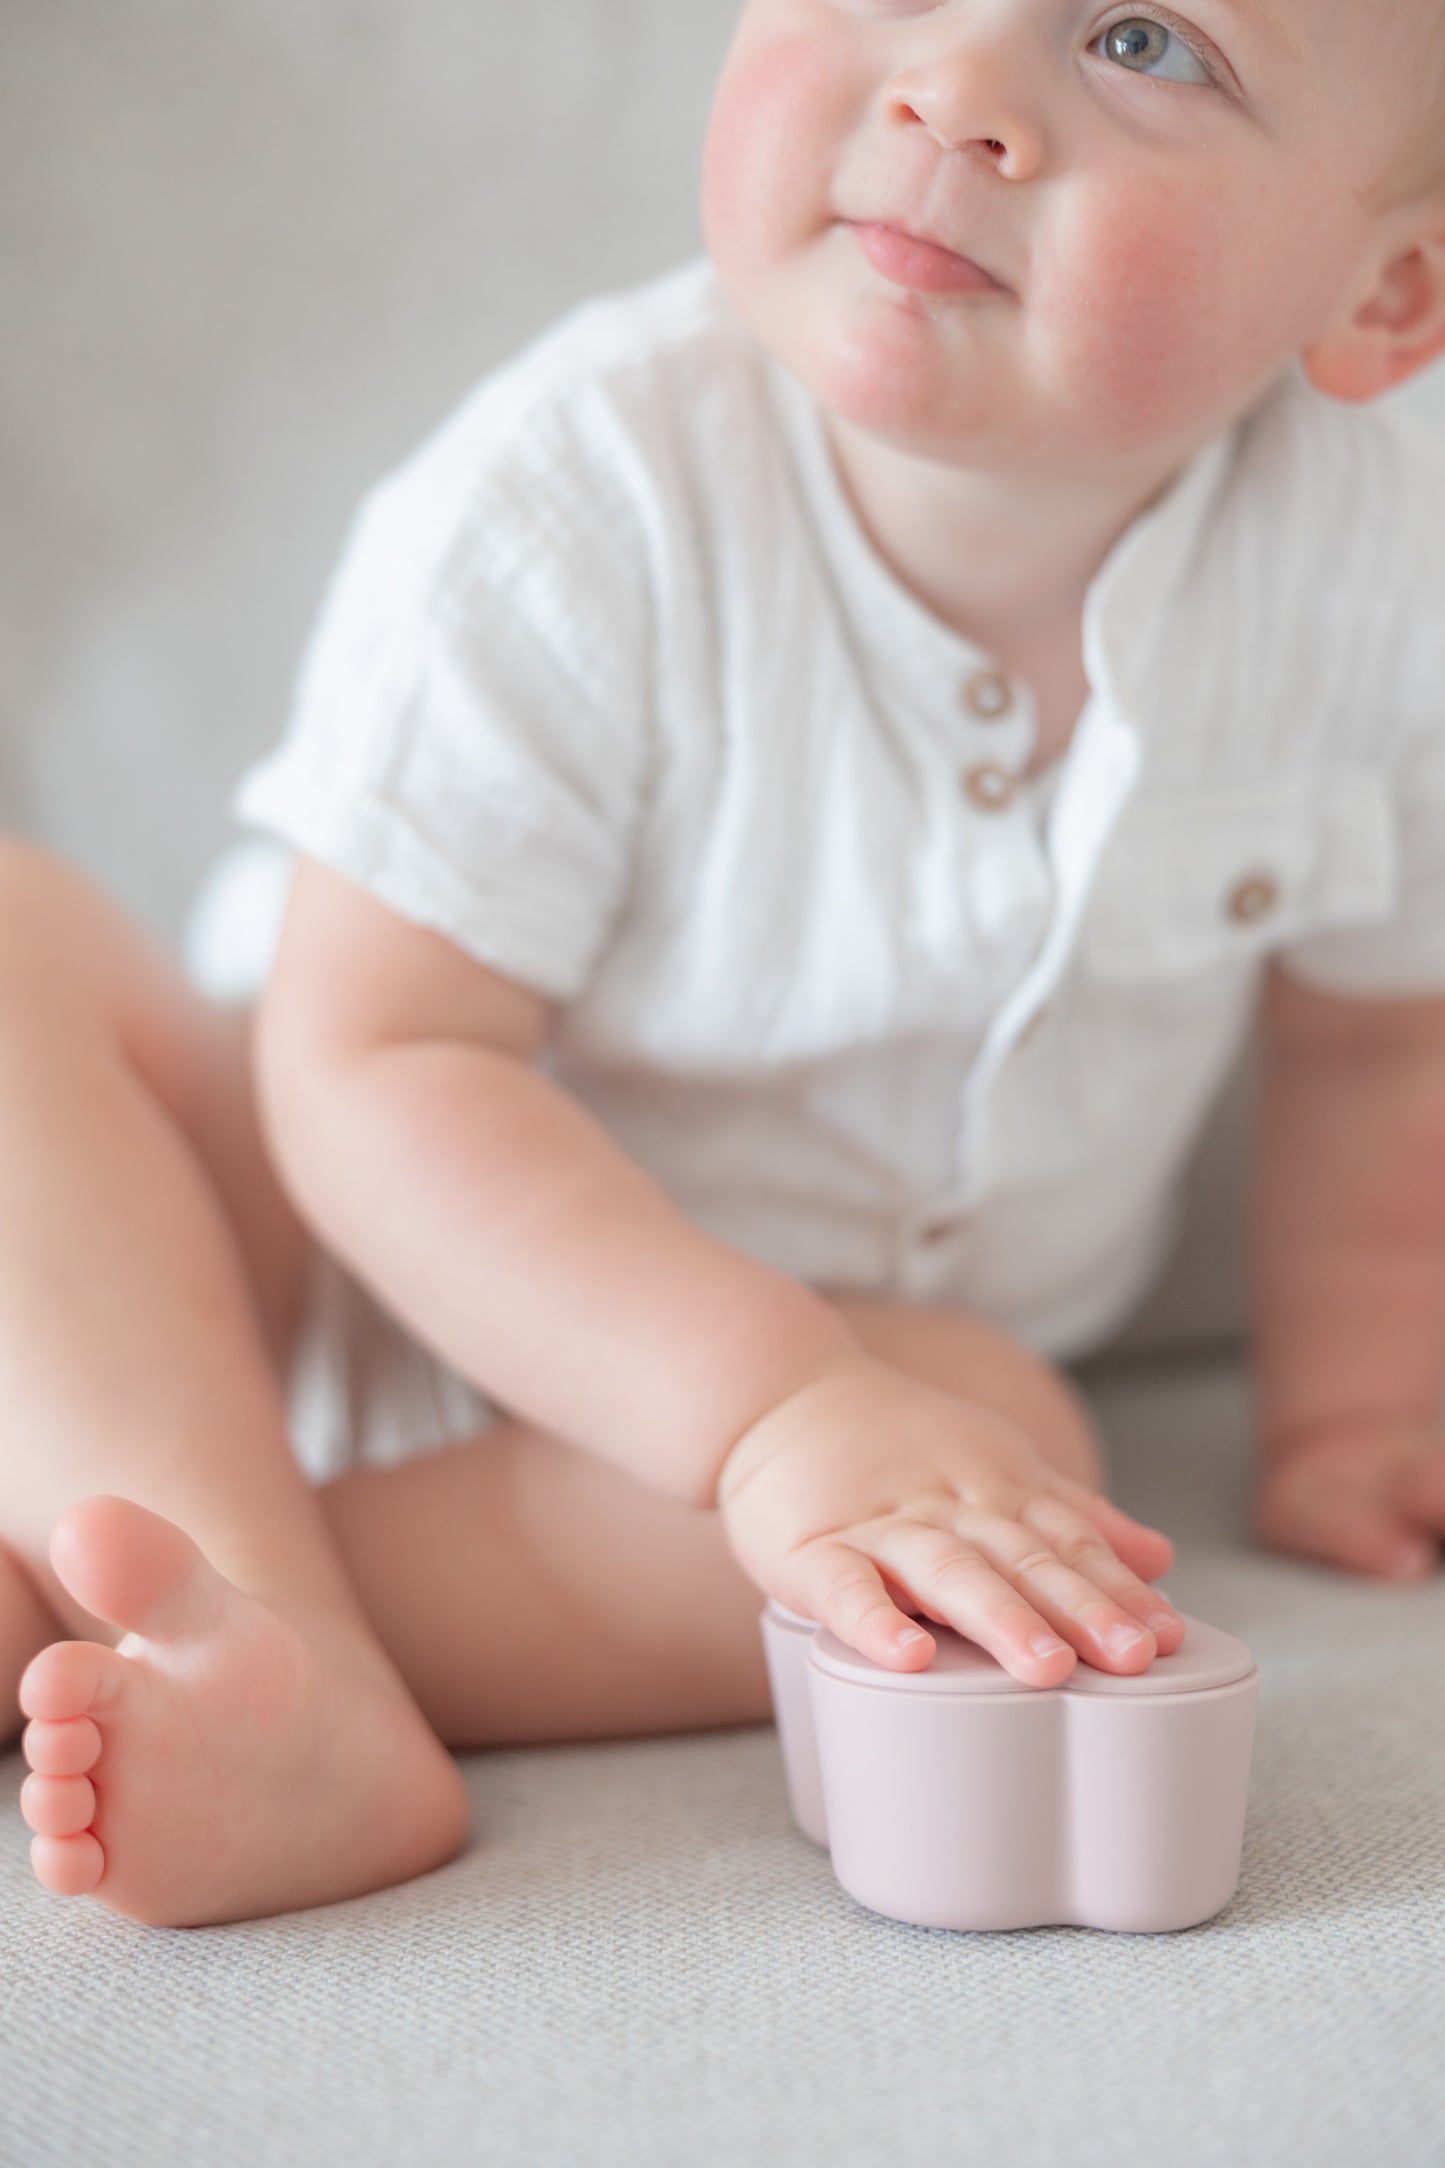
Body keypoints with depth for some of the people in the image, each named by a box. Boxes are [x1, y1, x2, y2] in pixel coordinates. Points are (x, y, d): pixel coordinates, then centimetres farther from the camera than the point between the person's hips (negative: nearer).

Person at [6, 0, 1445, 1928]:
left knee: (1005, 1434, -30)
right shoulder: (575, 509, -28)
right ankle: (267, 1667, -37)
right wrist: (773, 1411, -38)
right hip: (398, 1253, -2)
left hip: (872, 1354, 3)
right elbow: (376, 1062, -28)